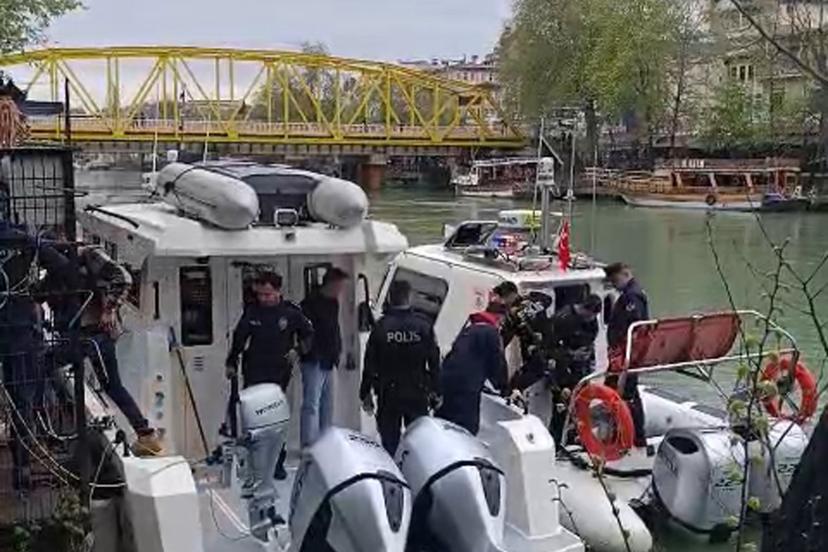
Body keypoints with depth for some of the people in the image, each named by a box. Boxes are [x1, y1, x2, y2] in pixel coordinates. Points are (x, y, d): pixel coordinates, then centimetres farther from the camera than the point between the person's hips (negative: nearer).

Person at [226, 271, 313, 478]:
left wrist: (297, 350, -3)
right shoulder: (251, 311, 3)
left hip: (279, 373, -1)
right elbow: (239, 338, 14)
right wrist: (231, 363, 12)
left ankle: (277, 463, 11)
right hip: (254, 373, 1)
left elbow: (308, 334, 13)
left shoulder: (291, 312, -1)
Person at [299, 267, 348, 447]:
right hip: (314, 362, -9)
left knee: (327, 404, 14)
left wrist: (337, 350, 13)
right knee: (312, 404, -9)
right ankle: (308, 445, -8)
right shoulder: (311, 303, -15)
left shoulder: (333, 303, 13)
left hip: (328, 362, 9)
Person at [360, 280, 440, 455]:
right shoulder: (424, 325, -4)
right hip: (418, 394, 1)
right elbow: (434, 362, -2)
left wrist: (365, 393, 6)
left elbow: (370, 363, -3)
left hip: (388, 395, 0)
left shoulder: (381, 326, -6)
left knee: (389, 442, 7)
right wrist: (436, 392, 7)